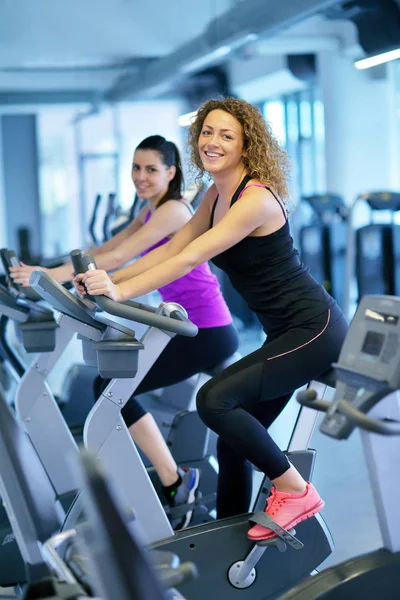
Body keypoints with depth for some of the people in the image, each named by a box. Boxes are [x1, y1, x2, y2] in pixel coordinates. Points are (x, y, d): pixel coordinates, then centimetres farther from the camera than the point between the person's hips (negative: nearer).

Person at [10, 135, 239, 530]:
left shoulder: (173, 210, -15)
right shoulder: (152, 212, 15)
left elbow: (118, 258, -24)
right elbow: (105, 249, 9)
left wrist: (51, 275, -29)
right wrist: (47, 273, -2)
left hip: (207, 332, -10)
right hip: (192, 329, 10)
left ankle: (174, 484, -5)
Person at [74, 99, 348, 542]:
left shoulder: (257, 199, -21)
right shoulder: (217, 196, 7)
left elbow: (189, 260, -29)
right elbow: (170, 250, 7)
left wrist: (120, 291, -34)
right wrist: (107, 282, -3)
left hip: (314, 329, -9)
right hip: (285, 334, 9)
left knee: (215, 400, -20)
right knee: (234, 439, 8)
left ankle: (294, 491, -4)